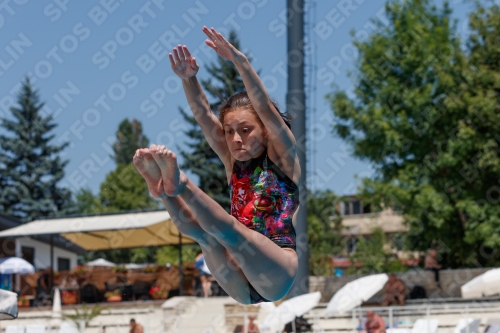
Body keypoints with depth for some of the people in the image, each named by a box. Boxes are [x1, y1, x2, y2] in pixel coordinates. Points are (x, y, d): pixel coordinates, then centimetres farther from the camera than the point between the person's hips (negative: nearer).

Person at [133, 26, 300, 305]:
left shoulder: (282, 159, 4)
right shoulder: (233, 162, 16)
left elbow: (266, 109, -12)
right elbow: (204, 116, 3)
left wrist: (240, 61, -24)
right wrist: (189, 79, -14)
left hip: (278, 276, -5)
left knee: (226, 227, -31)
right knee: (201, 230, -27)